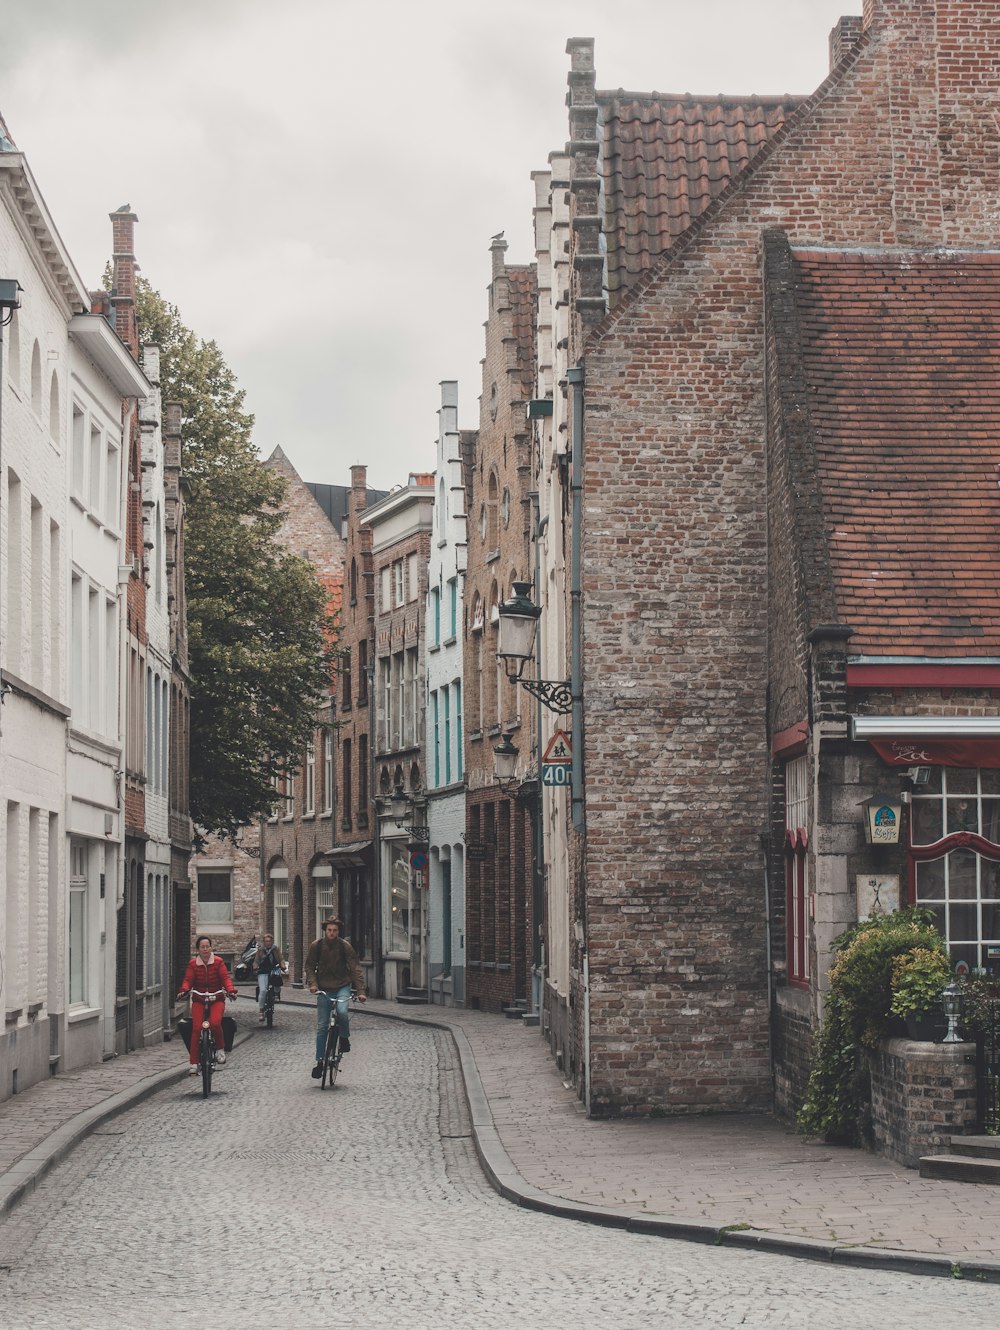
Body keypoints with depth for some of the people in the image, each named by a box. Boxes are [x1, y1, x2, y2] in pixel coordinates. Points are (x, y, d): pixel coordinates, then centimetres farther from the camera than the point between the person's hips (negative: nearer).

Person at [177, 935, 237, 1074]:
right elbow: (188, 980, -5)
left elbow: (225, 978, -7)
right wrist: (184, 991, -27)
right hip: (199, 1000, 1)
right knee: (196, 1028, -14)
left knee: (215, 1023, -28)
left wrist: (231, 990, -26)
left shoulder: (218, 962, 0)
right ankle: (194, 1063, -9)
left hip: (217, 999, -1)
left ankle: (220, 1048, -1)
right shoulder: (193, 964, 2)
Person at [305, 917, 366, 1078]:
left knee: (342, 1012, -31)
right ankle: (320, 1062, 9)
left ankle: (345, 1039, -2)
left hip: (342, 987, -2)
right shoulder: (316, 946, -5)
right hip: (324, 989, 2)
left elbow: (355, 968, -10)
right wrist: (312, 983, -15)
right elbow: (309, 966, 4)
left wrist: (360, 990, -19)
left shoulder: (345, 946, -9)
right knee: (321, 1026, 0)